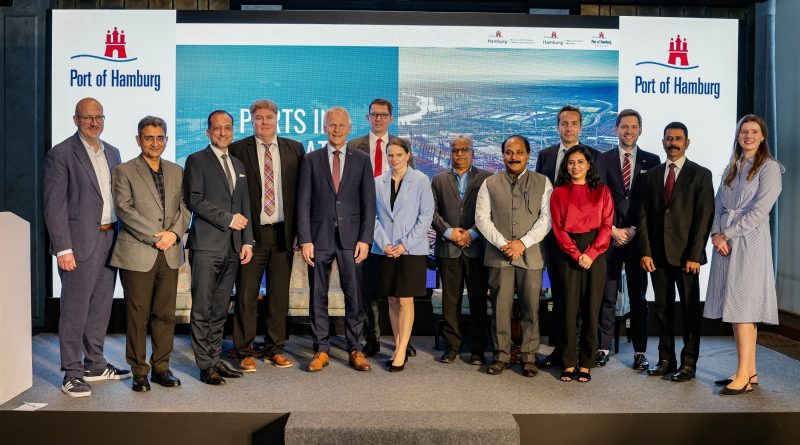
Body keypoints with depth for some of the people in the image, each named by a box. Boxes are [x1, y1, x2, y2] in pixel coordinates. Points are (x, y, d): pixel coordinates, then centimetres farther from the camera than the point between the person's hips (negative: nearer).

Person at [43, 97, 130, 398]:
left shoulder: (112, 153, 14)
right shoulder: (60, 154, -6)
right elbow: (54, 205, -10)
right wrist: (63, 248, -15)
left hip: (110, 239, 7)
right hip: (81, 242, -6)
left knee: (101, 306, 14)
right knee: (74, 309, 0)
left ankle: (95, 365, 26)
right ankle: (72, 374, 10)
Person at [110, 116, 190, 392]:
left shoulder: (176, 171, 15)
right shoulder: (124, 172, 1)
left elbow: (184, 207, 9)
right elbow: (124, 210, -8)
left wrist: (174, 233, -9)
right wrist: (155, 236, -13)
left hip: (170, 254, 4)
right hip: (137, 254, -4)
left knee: (166, 314, 7)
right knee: (137, 315, 2)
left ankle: (161, 368, 19)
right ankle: (139, 371, 13)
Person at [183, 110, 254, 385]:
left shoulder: (239, 166, 20)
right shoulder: (197, 161, 1)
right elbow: (194, 200, -10)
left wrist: (247, 241, 9)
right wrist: (228, 219, -10)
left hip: (232, 248, 6)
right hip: (207, 245, -6)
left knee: (220, 309, 10)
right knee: (203, 309, -3)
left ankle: (215, 360, 18)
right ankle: (205, 366, 3)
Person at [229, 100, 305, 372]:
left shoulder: (294, 149, 8)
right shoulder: (238, 150, 1)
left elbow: (302, 191, 7)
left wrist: (300, 230, 1)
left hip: (283, 232, 2)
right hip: (251, 232, -2)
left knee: (279, 295, 10)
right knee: (246, 296, 3)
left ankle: (275, 349, 23)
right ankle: (244, 352, 16)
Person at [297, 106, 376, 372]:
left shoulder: (362, 160, 7)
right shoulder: (311, 160, 7)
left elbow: (369, 202, 4)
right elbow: (303, 202, 2)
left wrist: (365, 239, -5)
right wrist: (305, 240, -6)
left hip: (351, 237, 0)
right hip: (320, 236, 1)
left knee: (354, 295, 2)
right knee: (318, 296, 5)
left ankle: (356, 350, 14)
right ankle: (321, 350, 16)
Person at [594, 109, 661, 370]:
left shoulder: (651, 161, 9)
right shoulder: (603, 159, 7)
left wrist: (634, 230, -6)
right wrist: (613, 229, -8)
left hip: (638, 238, 0)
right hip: (609, 236, 0)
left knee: (638, 297, 4)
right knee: (607, 296, 3)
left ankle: (640, 352, 10)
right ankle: (603, 348, 11)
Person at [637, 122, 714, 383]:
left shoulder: (701, 175, 1)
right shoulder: (651, 175, 11)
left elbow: (704, 217, -5)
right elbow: (643, 216, 7)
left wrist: (695, 255, -12)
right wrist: (645, 251, -2)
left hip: (686, 255, -3)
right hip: (657, 254, 3)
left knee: (690, 309, 4)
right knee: (662, 309, 8)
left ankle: (688, 363, 12)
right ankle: (666, 359, 18)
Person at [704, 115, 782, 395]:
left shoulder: (769, 167, -2)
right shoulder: (731, 169, 18)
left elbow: (760, 210, -11)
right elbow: (718, 205, 13)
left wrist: (727, 233, -11)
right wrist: (716, 234, -4)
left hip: (750, 242, -6)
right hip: (725, 243, 6)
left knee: (742, 308, -10)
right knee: (734, 307, 5)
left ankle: (744, 377, -7)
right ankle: (750, 372, 12)